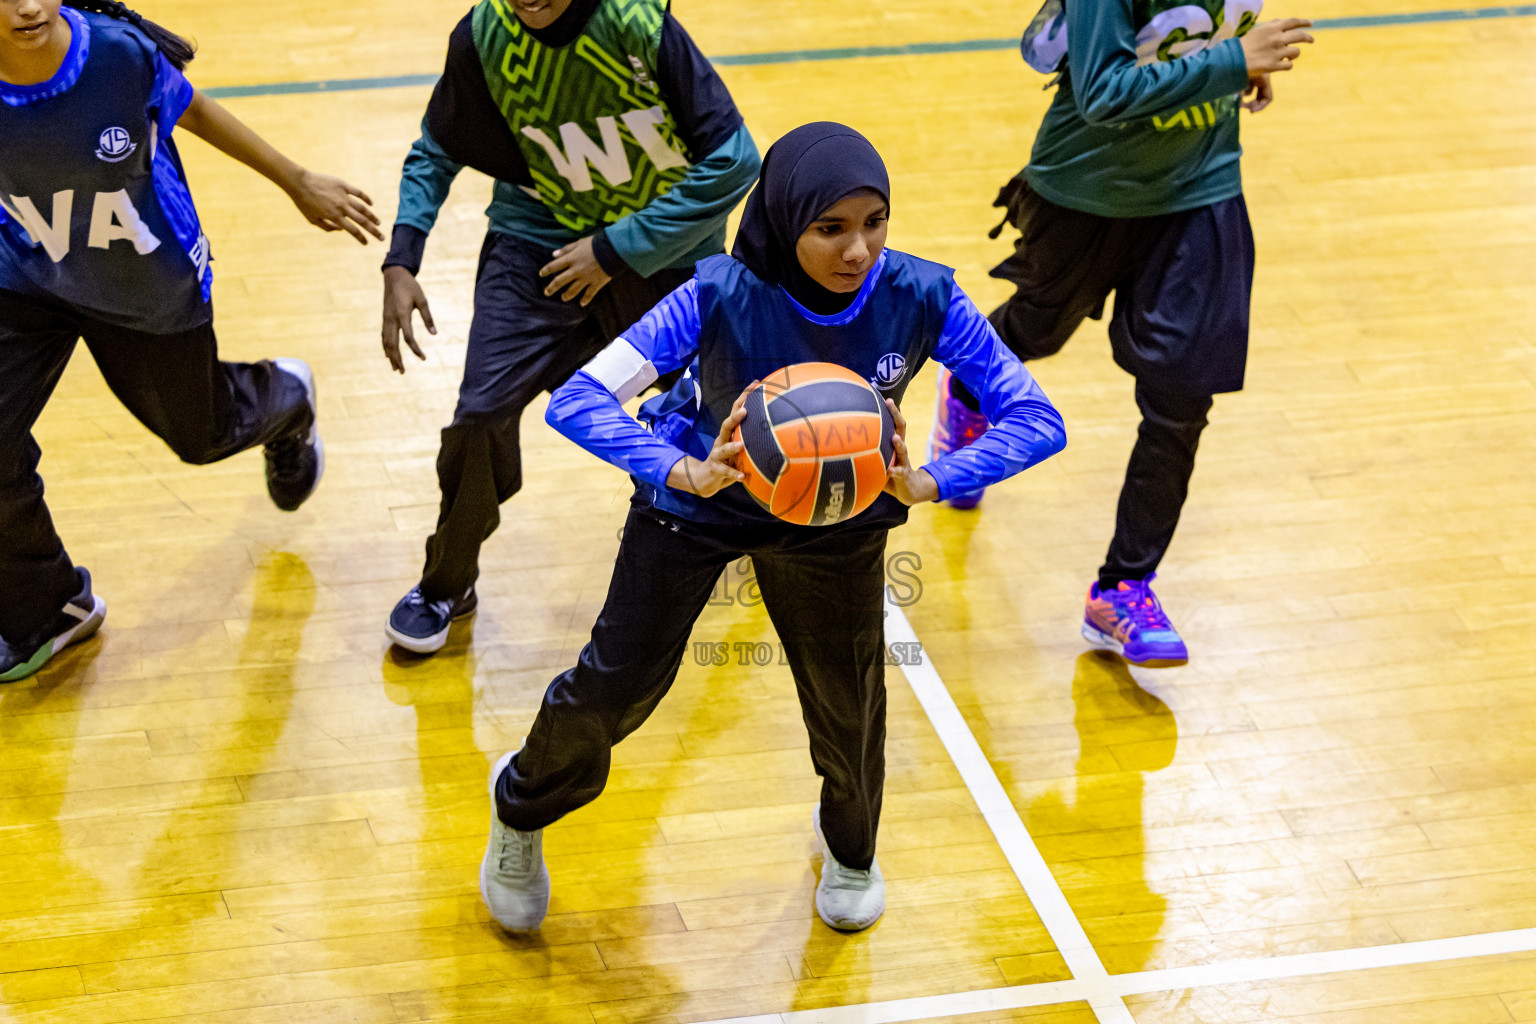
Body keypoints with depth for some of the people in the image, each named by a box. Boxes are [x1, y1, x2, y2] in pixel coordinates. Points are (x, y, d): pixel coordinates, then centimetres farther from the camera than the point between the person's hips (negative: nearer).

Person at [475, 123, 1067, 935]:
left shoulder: (920, 298, -29)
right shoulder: (722, 296, -35)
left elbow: (1036, 418, -27)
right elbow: (577, 400, -36)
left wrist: (926, 483, -43)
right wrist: (686, 474, -51)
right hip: (700, 499, -2)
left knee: (848, 697, 11)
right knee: (616, 683, 6)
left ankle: (849, 844, 48)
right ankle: (522, 806, 40)